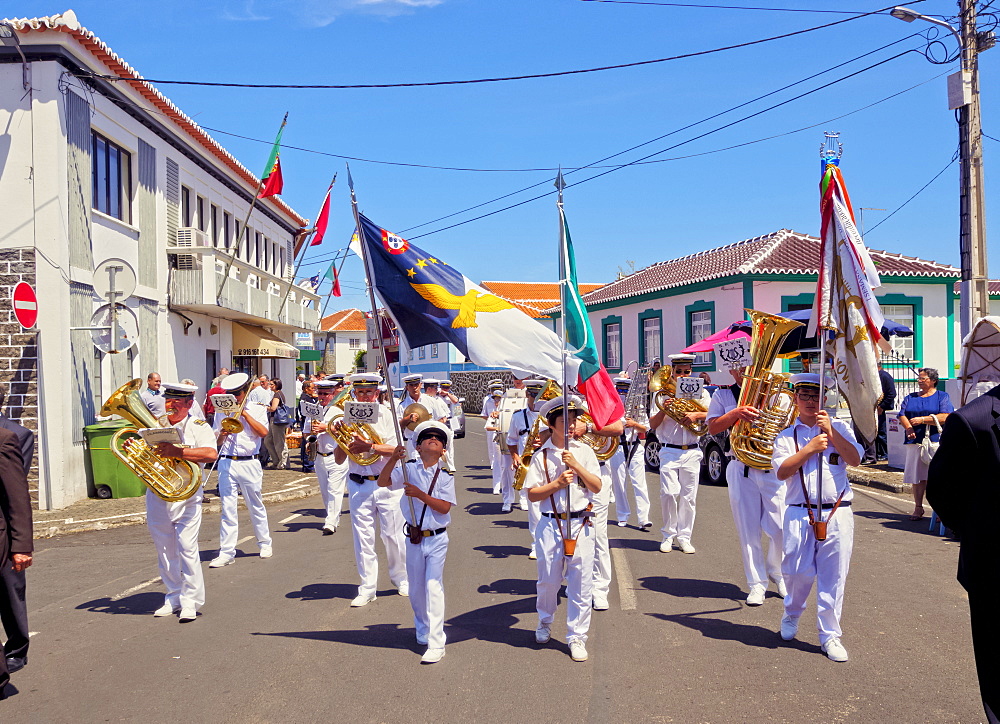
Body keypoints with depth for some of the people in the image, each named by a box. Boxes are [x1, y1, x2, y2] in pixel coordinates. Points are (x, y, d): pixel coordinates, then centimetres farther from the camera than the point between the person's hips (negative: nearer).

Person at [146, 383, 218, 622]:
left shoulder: (198, 427, -3)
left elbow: (211, 454, -21)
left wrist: (177, 452, -29)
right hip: (157, 495, 5)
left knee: (187, 547, -9)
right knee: (165, 550, 12)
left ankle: (190, 602, 1)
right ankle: (173, 597, 25)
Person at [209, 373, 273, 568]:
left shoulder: (257, 409, 5)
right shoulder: (221, 411, 11)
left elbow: (263, 432, -11)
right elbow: (216, 441, 12)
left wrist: (245, 414, -10)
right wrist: (222, 435, -11)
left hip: (249, 463, -1)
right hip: (226, 464, 2)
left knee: (256, 506, 8)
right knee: (227, 508, -1)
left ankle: (265, 544, 24)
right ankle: (226, 552, 3)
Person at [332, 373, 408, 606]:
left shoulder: (387, 415, -2)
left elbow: (396, 451, -11)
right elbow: (339, 459, 4)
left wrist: (371, 447, -23)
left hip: (387, 484, -2)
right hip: (359, 486, 2)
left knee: (393, 534, 6)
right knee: (363, 538, 4)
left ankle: (400, 578, 28)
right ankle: (367, 588, 15)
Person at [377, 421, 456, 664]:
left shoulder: (445, 475, -5)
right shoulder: (409, 468, -2)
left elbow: (444, 507, -13)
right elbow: (382, 482, -13)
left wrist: (421, 495, -24)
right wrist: (393, 459, -26)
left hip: (437, 540, -2)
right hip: (414, 538, 2)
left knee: (433, 587, -8)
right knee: (415, 590, 15)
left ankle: (436, 644, -4)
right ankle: (422, 633, 37)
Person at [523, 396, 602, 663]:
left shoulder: (584, 451, 5)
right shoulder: (541, 456, 0)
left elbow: (597, 487, 0)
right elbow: (532, 494, -2)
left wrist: (576, 465, -11)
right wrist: (557, 483, -14)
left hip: (581, 523, 1)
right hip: (551, 524, -1)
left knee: (581, 583, 1)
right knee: (548, 579, 9)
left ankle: (577, 637, 15)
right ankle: (545, 623, 37)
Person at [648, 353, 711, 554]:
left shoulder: (700, 392, 10)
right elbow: (653, 424, 3)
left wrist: (697, 415, -12)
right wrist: (664, 409, -13)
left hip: (692, 452, 1)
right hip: (669, 452, -1)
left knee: (689, 496, 2)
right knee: (669, 493, -11)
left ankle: (684, 537, 13)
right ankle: (668, 535, 6)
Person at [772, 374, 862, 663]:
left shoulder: (838, 427, 9)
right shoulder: (786, 435, 7)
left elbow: (855, 458, -6)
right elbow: (781, 471, -6)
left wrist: (830, 431, -11)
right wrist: (810, 448, -12)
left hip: (837, 514, 0)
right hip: (799, 514, 0)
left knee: (833, 576, 2)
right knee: (797, 572, 3)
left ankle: (830, 635, 16)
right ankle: (791, 615, 33)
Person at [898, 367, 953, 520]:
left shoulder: (942, 396, 6)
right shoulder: (910, 398, 18)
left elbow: (945, 417, -8)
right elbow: (902, 415, 7)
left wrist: (922, 419, -15)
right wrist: (908, 427, -13)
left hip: (935, 441, -4)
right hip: (915, 441, 4)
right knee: (916, 476, 3)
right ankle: (918, 508, 12)